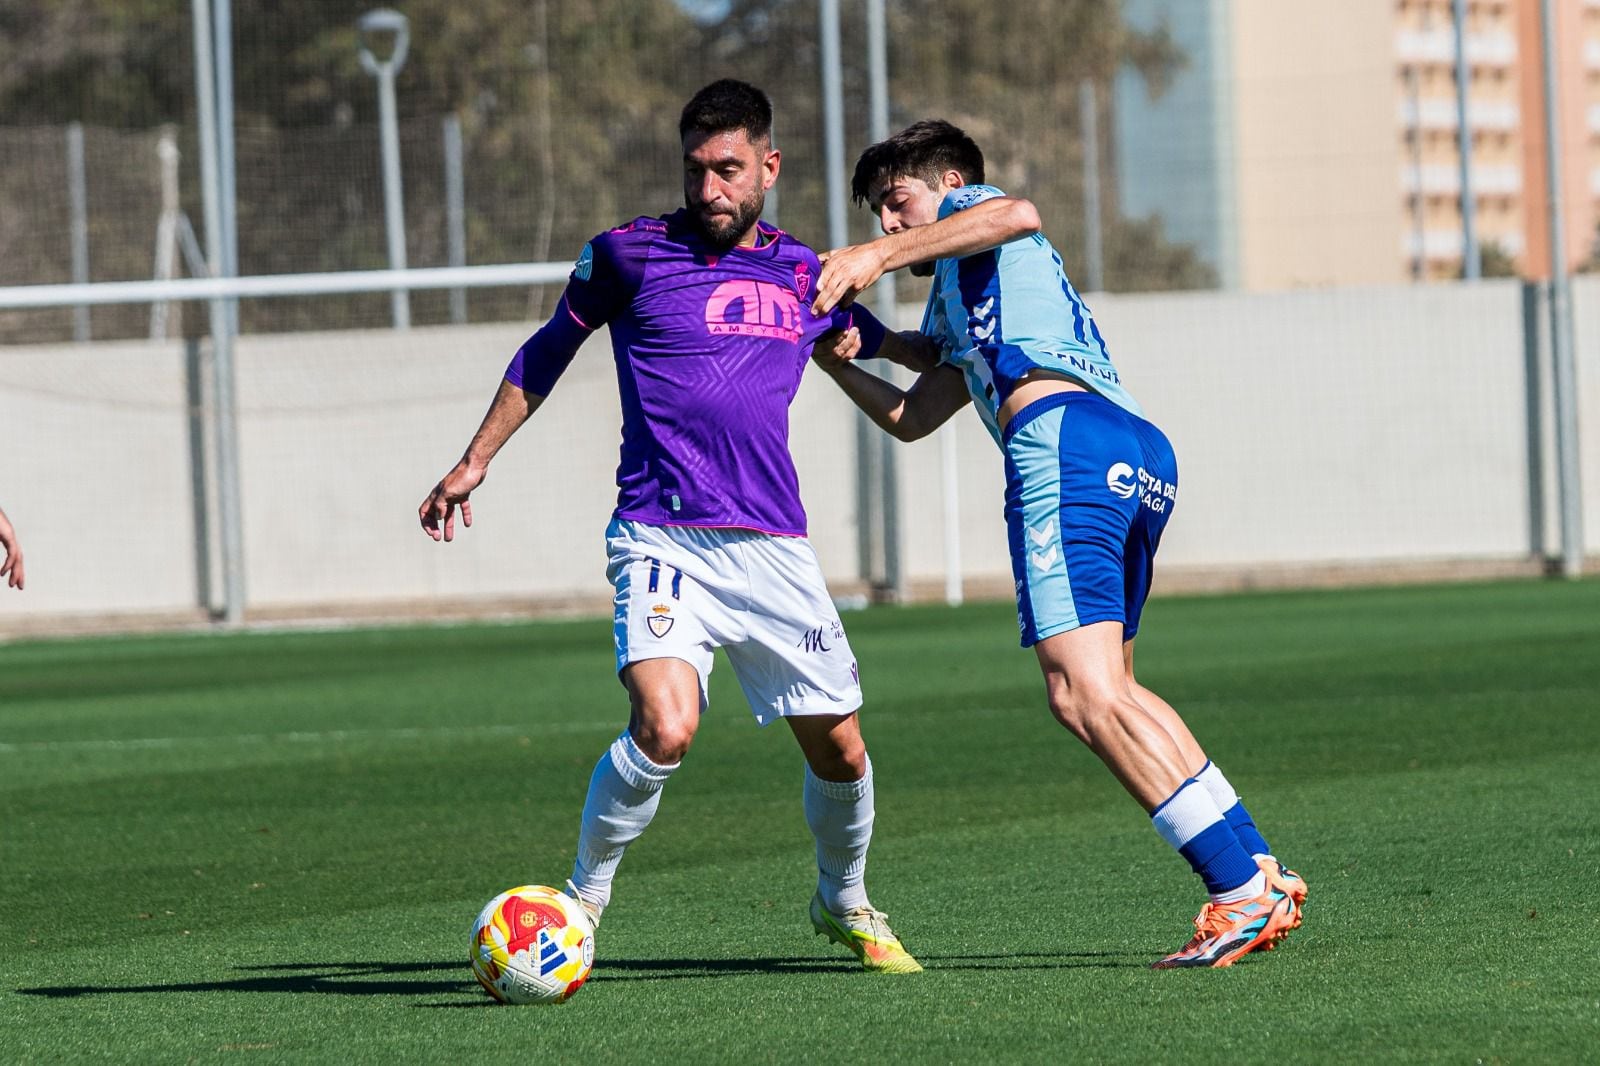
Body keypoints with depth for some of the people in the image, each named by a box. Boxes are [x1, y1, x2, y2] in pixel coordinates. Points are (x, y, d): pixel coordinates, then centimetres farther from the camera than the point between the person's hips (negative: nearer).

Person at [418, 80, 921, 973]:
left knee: (840, 750, 8)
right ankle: (581, 900, -5)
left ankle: (846, 906, 36)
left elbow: (882, 344, 34)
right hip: (664, 541, -4)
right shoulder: (631, 255, 1)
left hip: (775, 548, 4)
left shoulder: (808, 276, 11)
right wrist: (475, 461, 16)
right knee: (665, 731, -26)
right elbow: (548, 351, 16)